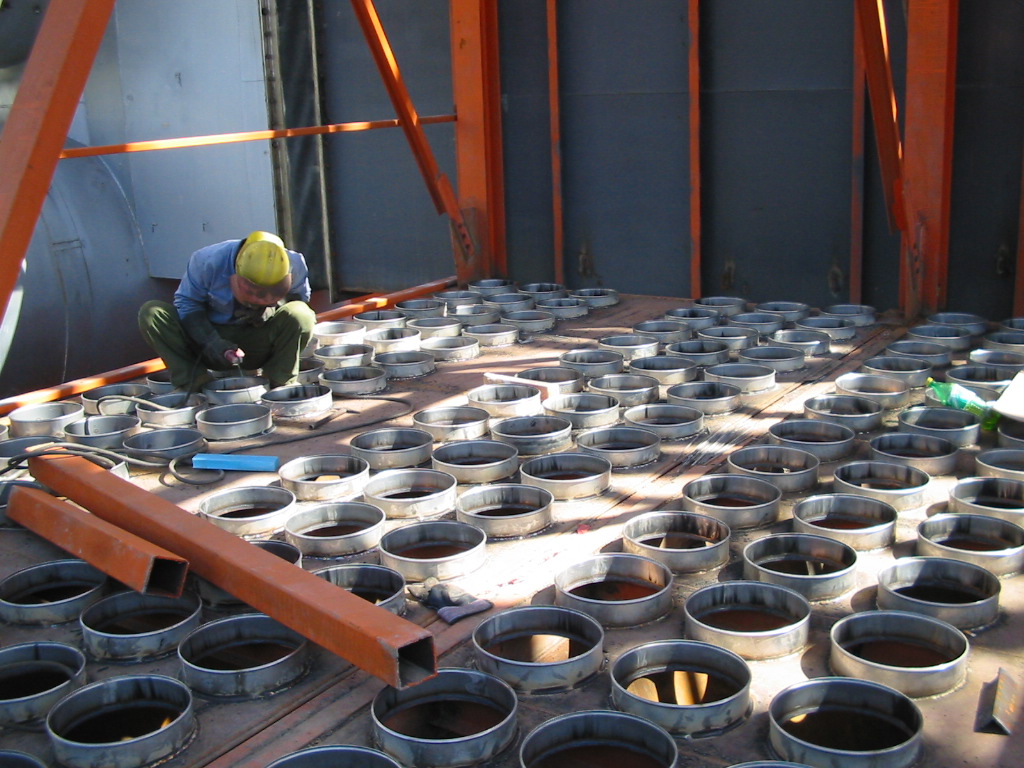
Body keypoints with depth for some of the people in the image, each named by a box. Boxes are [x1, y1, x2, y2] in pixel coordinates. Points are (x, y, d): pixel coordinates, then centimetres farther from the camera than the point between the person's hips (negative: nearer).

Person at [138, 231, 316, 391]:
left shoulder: (294, 266, -17)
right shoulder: (207, 262, -22)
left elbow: (300, 298, 1)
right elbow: (187, 303, -12)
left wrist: (270, 309, -22)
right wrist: (210, 342, -27)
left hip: (258, 347, 0)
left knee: (301, 315, -31)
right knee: (150, 313, -24)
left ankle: (281, 385, -15)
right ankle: (195, 382, -24)